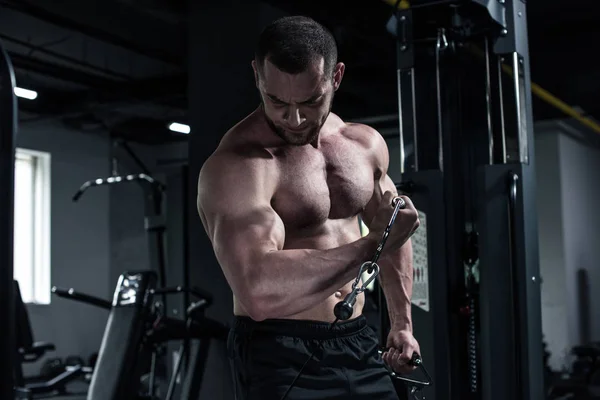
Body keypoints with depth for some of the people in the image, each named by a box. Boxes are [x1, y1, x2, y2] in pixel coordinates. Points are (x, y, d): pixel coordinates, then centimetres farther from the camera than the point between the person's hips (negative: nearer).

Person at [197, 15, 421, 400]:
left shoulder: (366, 144, 2)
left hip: (358, 342, 6)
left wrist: (402, 324, 17)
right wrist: (372, 245, -27)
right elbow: (260, 291, -35)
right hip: (280, 353, -6)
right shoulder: (235, 165, -21)